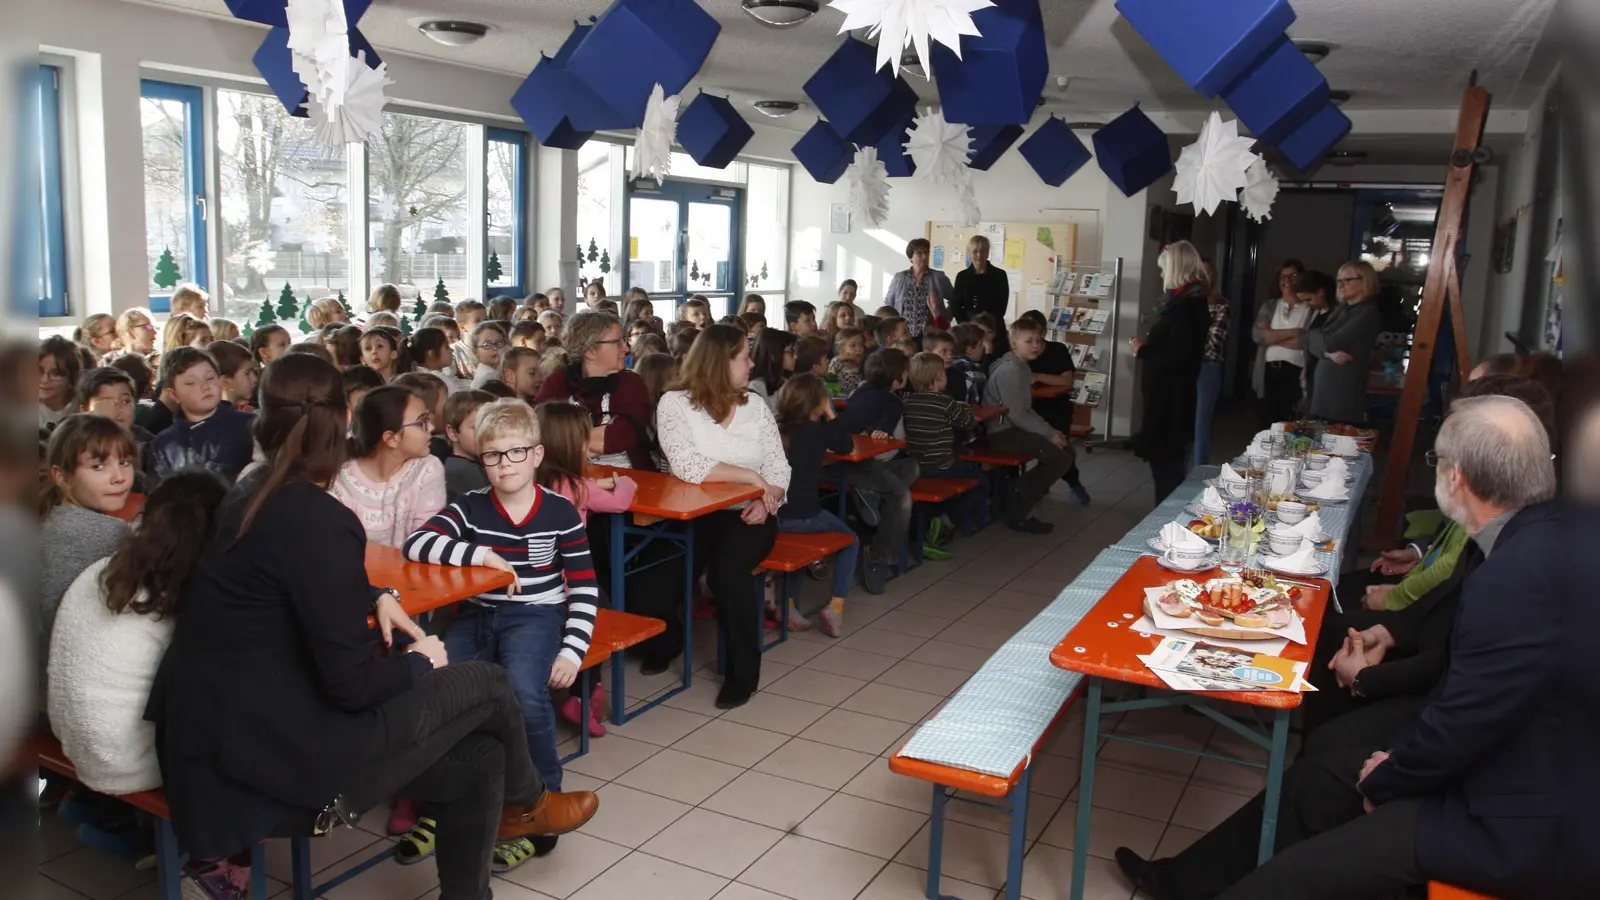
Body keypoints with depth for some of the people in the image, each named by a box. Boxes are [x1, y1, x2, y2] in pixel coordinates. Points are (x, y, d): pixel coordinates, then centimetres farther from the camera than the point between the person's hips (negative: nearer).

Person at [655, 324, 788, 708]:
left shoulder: (756, 407, 9)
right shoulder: (675, 403, -5)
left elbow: (779, 469, 6)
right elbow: (686, 466, -19)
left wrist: (767, 499, -16)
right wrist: (751, 477, -17)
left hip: (746, 515, 1)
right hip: (693, 516, -1)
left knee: (726, 570, -29)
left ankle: (743, 669, -8)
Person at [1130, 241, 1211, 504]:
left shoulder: (1184, 305, -20)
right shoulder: (1193, 301, 10)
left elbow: (1174, 358, -25)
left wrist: (1141, 350, -11)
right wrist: (1148, 344, 9)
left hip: (1168, 398, -10)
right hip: (1173, 395, 10)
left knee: (1164, 462, 0)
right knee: (1170, 460, 18)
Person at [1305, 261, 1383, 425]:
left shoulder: (1368, 313, -9)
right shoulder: (1339, 308, 15)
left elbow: (1330, 342, -18)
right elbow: (1311, 342, 8)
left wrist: (1314, 333, 3)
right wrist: (1329, 353, -13)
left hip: (1344, 392, -7)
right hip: (1322, 386, 7)